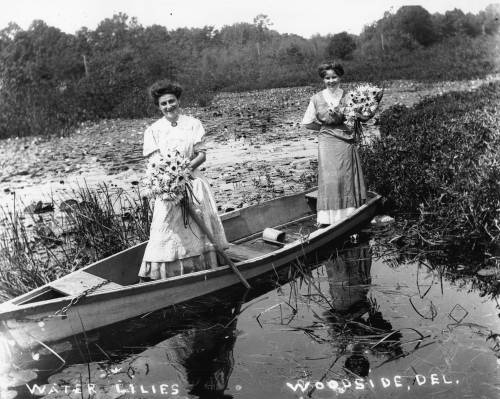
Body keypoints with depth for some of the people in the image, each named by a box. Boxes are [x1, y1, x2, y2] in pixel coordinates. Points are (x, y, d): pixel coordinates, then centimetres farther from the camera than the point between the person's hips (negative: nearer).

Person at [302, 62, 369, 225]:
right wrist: (325, 127, 4)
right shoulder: (317, 98, 5)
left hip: (346, 143, 1)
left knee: (347, 178, 1)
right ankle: (327, 219, 1)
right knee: (329, 180, -4)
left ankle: (349, 217, 8)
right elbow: (308, 123, 7)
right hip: (327, 144, -1)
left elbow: (364, 117, 2)